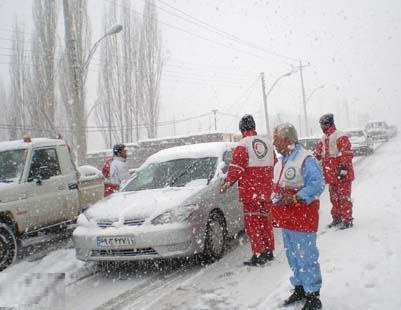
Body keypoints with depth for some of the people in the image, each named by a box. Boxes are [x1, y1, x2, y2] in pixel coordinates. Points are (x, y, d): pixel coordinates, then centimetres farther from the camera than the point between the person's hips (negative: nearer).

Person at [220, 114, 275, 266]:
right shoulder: (268, 143, 9)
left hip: (250, 190, -6)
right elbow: (273, 164, 18)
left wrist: (227, 183, -7)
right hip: (266, 190, 6)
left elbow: (236, 167, -15)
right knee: (265, 219, 16)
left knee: (252, 221, 1)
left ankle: (258, 254, 0)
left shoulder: (243, 144, -11)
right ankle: (269, 251, 23)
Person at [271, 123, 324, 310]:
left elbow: (317, 184, -21)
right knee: (292, 256, 18)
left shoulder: (306, 159, -16)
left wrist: (295, 198, -25)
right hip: (286, 217, 9)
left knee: (306, 257, -1)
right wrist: (275, 201, 8)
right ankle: (299, 288, 33)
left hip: (303, 217, -9)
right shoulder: (280, 161, 12)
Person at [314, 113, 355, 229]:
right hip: (331, 175, 8)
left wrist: (343, 169, -23)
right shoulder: (324, 138, 12)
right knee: (334, 198, 14)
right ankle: (336, 218, 24)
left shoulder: (340, 137, -15)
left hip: (342, 175, -8)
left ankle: (347, 220, 7)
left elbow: (347, 154, -20)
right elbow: (318, 153, 20)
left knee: (344, 198, -1)